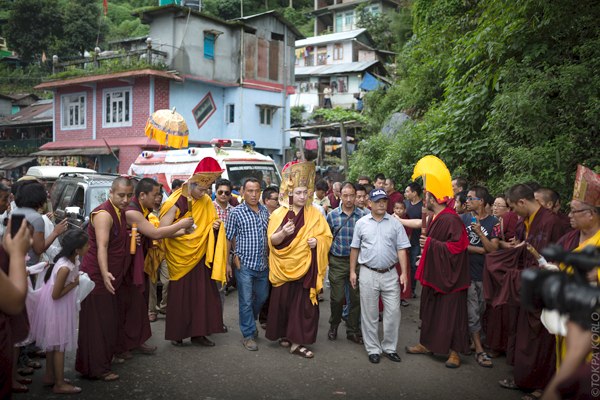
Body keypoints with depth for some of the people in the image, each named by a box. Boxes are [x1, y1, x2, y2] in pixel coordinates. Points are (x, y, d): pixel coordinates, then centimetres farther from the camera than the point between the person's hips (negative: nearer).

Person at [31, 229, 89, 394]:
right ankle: (60, 384, 14)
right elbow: (56, 295, -26)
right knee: (60, 344, 2)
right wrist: (75, 283, -20)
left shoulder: (73, 258, -8)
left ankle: (50, 376, 35)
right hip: (57, 305, -9)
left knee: (53, 341, 20)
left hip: (60, 305, 9)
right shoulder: (65, 268, -33)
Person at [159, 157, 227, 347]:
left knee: (202, 295, 6)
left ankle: (198, 333, 17)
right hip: (180, 258, -4)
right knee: (179, 297, 6)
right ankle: (176, 334, 20)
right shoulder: (175, 203, -13)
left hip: (200, 257, 4)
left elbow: (210, 225, 11)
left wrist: (215, 226, -7)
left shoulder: (206, 202, 2)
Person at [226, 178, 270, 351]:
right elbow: (228, 239, -4)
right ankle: (248, 334, 17)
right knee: (246, 301, 3)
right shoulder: (236, 212, -8)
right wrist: (227, 263, -5)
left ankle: (250, 321, 42)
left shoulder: (265, 211, 5)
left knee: (262, 297, 18)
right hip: (244, 264, -5)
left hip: (263, 264, 5)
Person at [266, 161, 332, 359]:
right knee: (283, 302, 6)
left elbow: (327, 236, 6)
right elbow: (272, 240, -7)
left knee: (304, 304, 0)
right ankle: (284, 334, 26)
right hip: (284, 267, -1)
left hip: (306, 267, 1)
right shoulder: (279, 213, -1)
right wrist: (283, 233, -27)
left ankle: (297, 341, 9)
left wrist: (317, 241, -15)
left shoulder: (315, 214, 3)